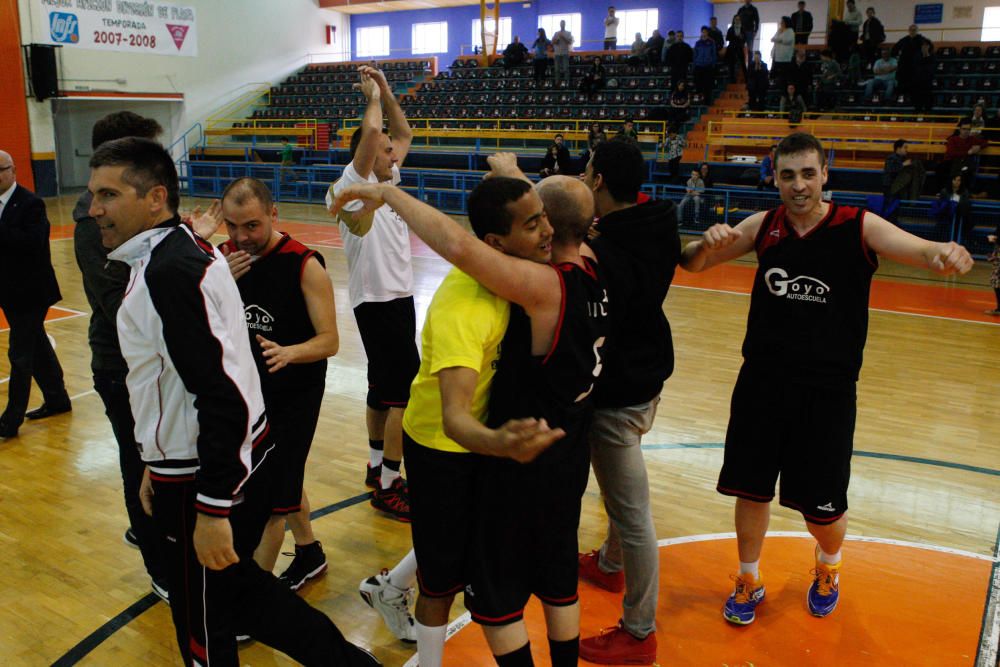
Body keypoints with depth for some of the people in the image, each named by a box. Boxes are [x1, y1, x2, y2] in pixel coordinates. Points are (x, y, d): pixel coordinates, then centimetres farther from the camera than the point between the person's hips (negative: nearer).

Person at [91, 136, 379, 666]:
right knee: (237, 588, 24)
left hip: (205, 481, -10)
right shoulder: (187, 249, 9)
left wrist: (213, 507, -25)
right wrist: (161, 463, 23)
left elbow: (222, 395, -28)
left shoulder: (169, 271, -22)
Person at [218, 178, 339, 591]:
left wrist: (287, 353, -39)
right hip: (248, 387, 6)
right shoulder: (224, 257, -4)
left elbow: (329, 340, -19)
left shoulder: (304, 265, -20)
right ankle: (309, 553, 44)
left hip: (294, 394, -6)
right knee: (284, 480, 22)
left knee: (271, 497, -4)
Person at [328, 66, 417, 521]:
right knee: (408, 390, -11)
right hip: (378, 301, -9)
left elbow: (403, 134, 20)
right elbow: (371, 133, -26)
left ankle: (377, 468, 28)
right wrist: (373, 95, -10)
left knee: (384, 387, 16)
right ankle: (388, 487, -4)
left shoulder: (386, 180, 12)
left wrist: (386, 91, 10)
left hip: (397, 297, 9)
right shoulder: (353, 186, -12)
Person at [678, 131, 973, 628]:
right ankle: (749, 581, 34)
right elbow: (691, 263, 2)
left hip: (828, 389, -2)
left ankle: (828, 567, 42)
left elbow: (922, 251, -20)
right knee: (751, 487, 10)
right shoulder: (762, 227, 0)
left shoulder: (860, 227, -8)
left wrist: (946, 254, -45)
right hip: (762, 380, 2)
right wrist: (707, 243, -21)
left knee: (822, 507, 6)